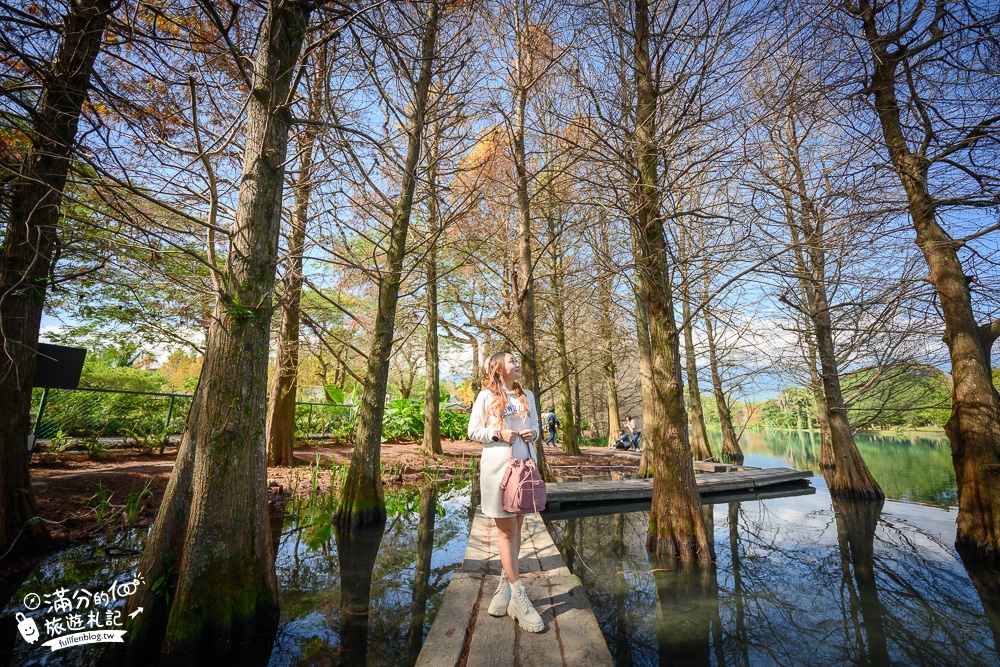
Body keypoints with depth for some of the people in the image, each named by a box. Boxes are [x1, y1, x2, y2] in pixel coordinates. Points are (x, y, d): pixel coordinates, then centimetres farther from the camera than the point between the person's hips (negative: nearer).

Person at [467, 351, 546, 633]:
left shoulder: (527, 396, 10)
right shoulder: (486, 396, -4)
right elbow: (473, 431, -1)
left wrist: (533, 433, -5)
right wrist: (498, 434, -16)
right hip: (497, 467, -5)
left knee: (516, 528, 13)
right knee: (507, 531, 1)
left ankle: (505, 586, 30)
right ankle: (519, 598, 10)